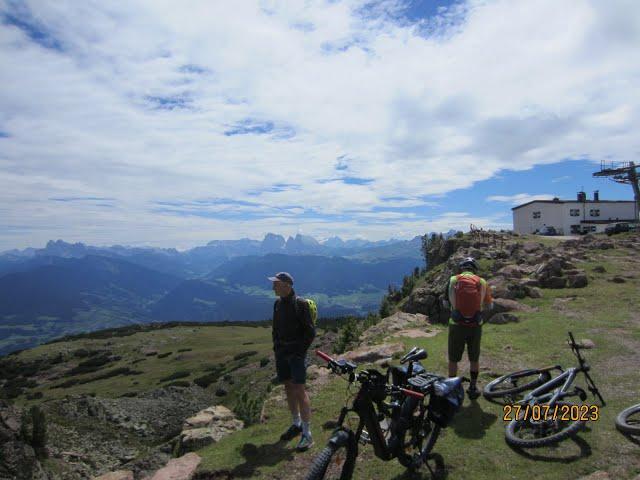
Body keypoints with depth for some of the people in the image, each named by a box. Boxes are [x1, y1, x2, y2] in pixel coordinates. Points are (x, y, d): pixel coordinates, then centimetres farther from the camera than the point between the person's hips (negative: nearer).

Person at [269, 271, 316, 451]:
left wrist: (300, 351, -13)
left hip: (296, 352, -7)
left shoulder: (300, 304, -12)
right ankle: (296, 424, 29)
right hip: (281, 352, 7)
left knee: (299, 390, -8)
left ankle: (307, 434, 1)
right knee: (288, 388, 13)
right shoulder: (278, 303, 7)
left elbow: (310, 331, -11)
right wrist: (276, 348, 10)